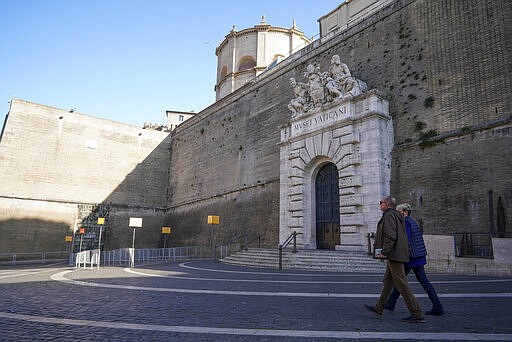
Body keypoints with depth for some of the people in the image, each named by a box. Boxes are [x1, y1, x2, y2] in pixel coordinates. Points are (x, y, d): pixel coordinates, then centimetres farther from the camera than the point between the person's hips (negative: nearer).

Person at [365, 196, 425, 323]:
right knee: (387, 281, 17)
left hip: (394, 255, -11)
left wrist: (384, 251, -20)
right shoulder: (397, 216, 18)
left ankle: (417, 314, -1)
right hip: (398, 254, 11)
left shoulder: (389, 216, -13)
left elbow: (391, 236, -23)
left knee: (402, 284, -6)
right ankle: (379, 307, 28)